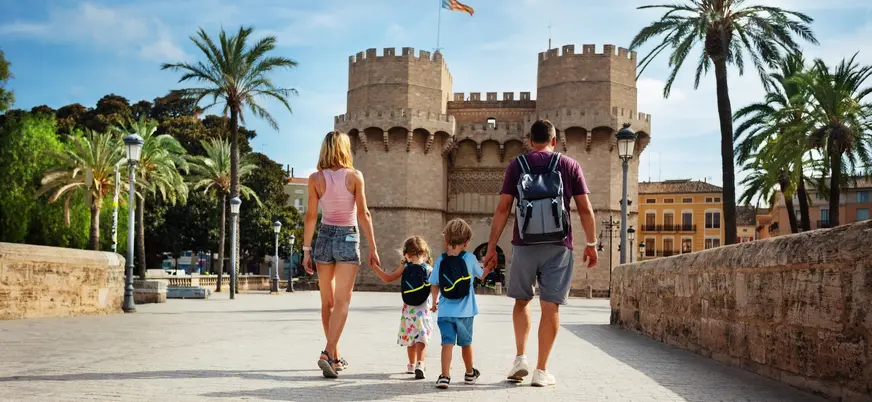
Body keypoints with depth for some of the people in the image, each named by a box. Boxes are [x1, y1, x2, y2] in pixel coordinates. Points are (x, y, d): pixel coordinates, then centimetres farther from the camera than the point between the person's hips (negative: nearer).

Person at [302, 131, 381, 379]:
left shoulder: (316, 178, -1)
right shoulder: (354, 176, -6)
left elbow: (310, 216, -2)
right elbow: (363, 214, -7)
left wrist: (306, 250, 4)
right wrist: (373, 248, -3)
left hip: (325, 237, 3)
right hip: (348, 238, -2)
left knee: (327, 302, 14)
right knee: (342, 301, -2)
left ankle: (336, 357, 22)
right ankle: (328, 353, -17)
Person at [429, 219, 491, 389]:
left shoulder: (440, 261, -3)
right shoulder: (470, 258, -6)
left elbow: (434, 285, 2)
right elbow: (481, 275, 10)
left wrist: (435, 302, 19)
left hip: (445, 311, 0)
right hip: (465, 311, 0)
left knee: (447, 342, -3)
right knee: (466, 343, 18)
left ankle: (445, 376, -16)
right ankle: (470, 373, 37)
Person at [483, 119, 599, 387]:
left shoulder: (517, 165, 4)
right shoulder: (569, 165, 5)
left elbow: (503, 209, -1)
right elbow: (585, 209, 2)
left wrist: (491, 247, 2)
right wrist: (592, 244, 12)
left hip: (524, 244, 1)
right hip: (558, 246, 0)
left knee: (521, 301, 17)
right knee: (550, 306, 3)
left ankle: (520, 358, 6)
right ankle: (541, 370, 5)